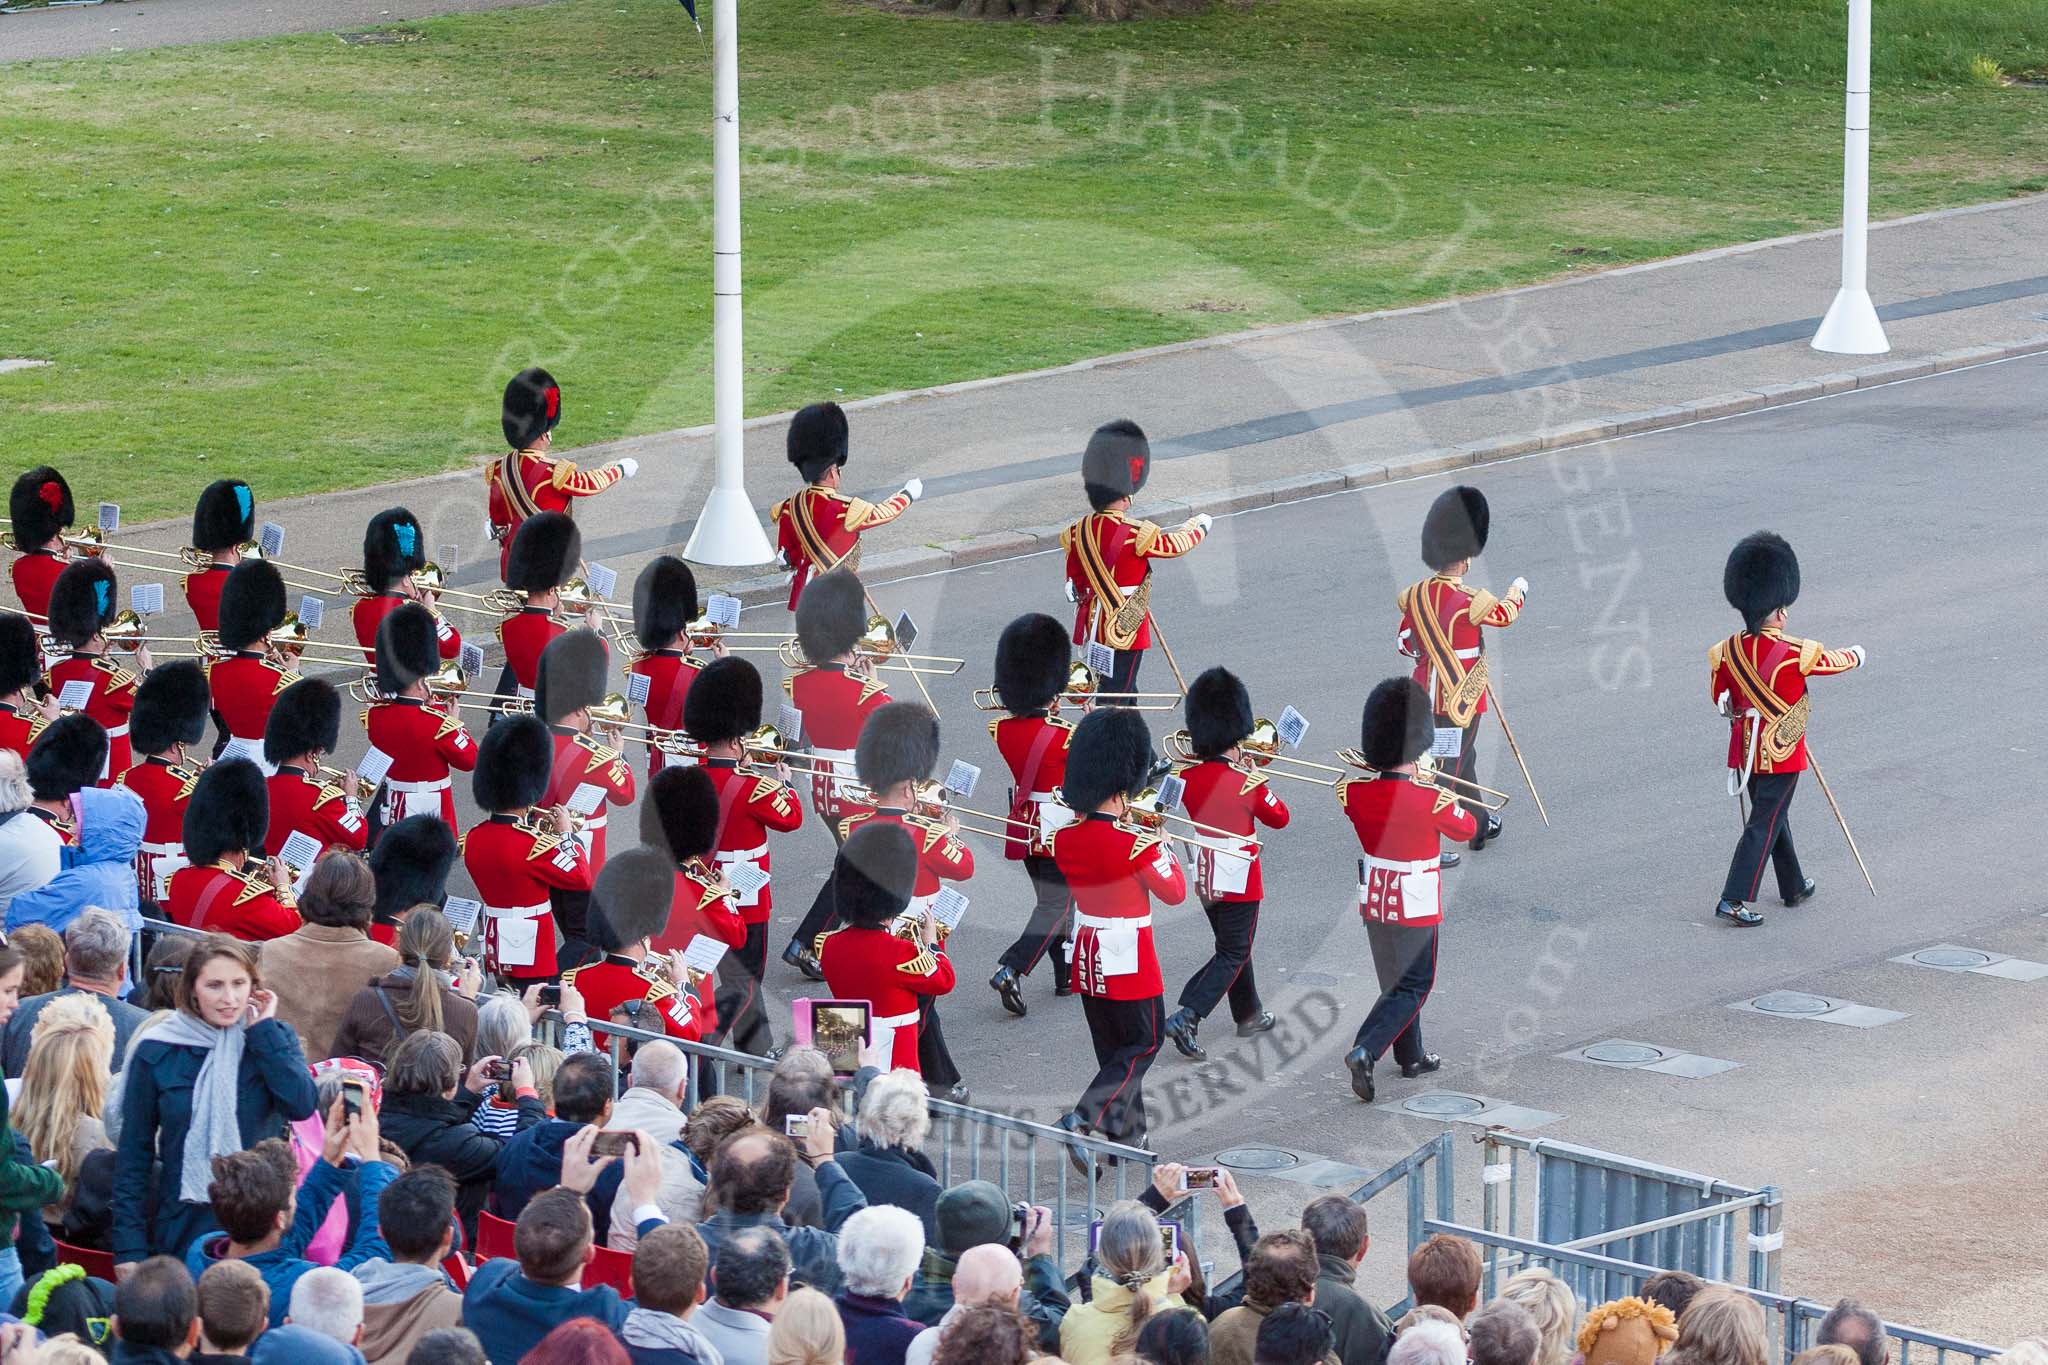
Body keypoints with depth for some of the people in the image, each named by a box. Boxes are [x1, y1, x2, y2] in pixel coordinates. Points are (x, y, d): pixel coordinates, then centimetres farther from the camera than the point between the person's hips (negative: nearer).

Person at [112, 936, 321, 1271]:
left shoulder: (273, 1040, 3)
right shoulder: (156, 1052, -1)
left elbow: (302, 1105, -15)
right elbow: (134, 1153, 2)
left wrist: (264, 1029, -10)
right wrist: (129, 1247, -3)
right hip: (182, 1228, -1)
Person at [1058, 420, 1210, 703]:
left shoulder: (1077, 533, -2)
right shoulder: (1136, 535, -22)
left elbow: (1074, 586, 8)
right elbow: (1175, 544, -5)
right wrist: (1198, 525, 14)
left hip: (1092, 624, 7)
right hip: (1126, 629, -7)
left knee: (1125, 689, 23)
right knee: (1115, 699, -2)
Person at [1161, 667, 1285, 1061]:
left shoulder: (1187, 777, -6)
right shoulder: (1248, 783, -19)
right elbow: (1280, 818, -4)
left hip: (1204, 880, 6)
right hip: (1240, 880, -6)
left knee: (1233, 947, 23)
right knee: (1233, 954, 1)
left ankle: (1249, 1015, 36)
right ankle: (1187, 1017, -15)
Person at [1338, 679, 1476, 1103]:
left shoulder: (1355, 793, -11)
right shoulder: (1432, 800, -23)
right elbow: (1466, 828, -3)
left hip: (1374, 903, 6)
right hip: (1416, 907, -6)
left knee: (1395, 983, 22)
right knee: (1413, 987, 5)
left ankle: (1411, 1057, 36)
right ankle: (1365, 1051, -13)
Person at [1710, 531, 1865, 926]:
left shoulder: (1727, 651, -4)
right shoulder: (1793, 653, -20)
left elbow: (1719, 698, 10)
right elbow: (1833, 660, -1)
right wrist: (1857, 655, 21)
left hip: (1746, 748, 6)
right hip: (1782, 752, -6)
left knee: (1773, 817, 21)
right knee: (1765, 824, -2)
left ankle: (1794, 888, 36)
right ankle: (1734, 901, -8)